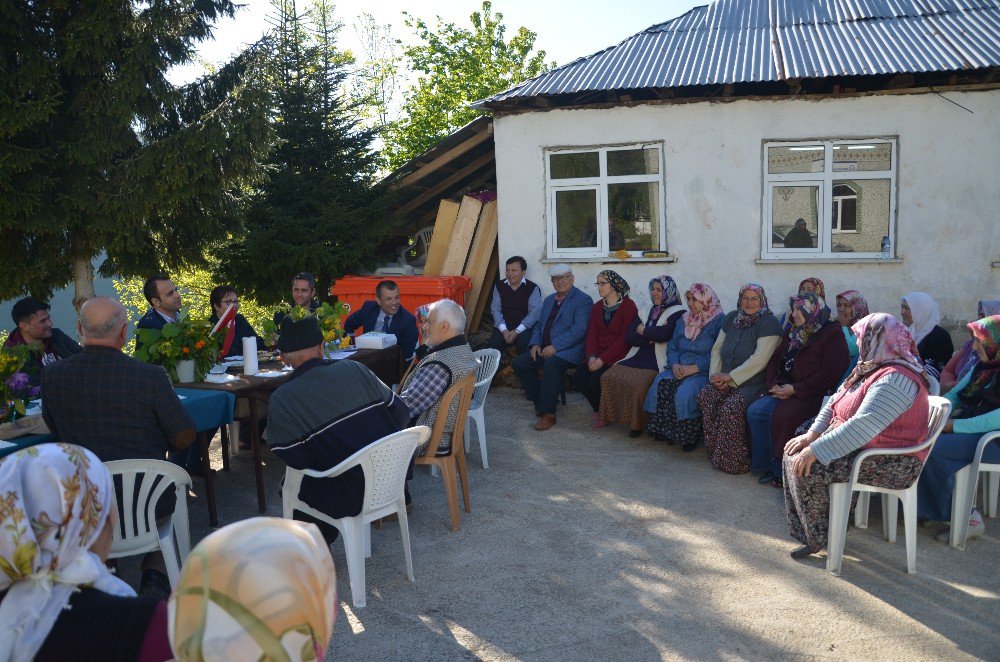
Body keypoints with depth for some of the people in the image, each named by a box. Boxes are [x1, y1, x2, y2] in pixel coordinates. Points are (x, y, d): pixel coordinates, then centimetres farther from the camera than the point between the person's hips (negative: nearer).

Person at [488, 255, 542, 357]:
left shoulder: (533, 288, -2)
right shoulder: (499, 286, 10)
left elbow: (534, 313, -9)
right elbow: (496, 309, 3)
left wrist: (517, 331, -18)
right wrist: (503, 329, -13)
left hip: (525, 327, -3)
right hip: (504, 327, 3)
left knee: (523, 343, -32)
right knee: (494, 343, -26)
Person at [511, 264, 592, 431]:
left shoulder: (583, 300, -5)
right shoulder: (549, 300, 21)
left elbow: (579, 330, -16)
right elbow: (539, 325, 23)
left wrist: (555, 346, -22)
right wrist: (535, 344, 2)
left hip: (568, 350, -8)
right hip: (544, 349, 8)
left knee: (552, 364, -37)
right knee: (518, 363, -11)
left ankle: (548, 413, -28)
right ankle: (540, 402, 1)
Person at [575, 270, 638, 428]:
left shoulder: (628, 306, -7)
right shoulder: (597, 307, 14)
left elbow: (625, 338, -14)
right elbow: (592, 335, 7)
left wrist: (603, 359, -20)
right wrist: (592, 356, -13)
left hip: (617, 356, -6)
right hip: (597, 357, 6)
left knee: (595, 380, -27)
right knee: (578, 377, -18)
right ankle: (599, 410, 5)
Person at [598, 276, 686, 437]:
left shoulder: (678, 313, 2)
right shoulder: (647, 310, 21)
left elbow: (663, 334, -17)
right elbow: (629, 337, 10)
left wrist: (643, 330, 0)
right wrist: (650, 337, -6)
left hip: (657, 363, -6)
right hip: (638, 357, 6)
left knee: (639, 384, -31)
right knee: (609, 377, -15)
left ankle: (639, 424, -11)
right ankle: (609, 417, -4)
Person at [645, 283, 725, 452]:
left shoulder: (719, 321, -4)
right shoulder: (684, 320, 19)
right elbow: (672, 345, 17)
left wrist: (694, 368, -19)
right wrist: (675, 364, -4)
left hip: (703, 370, -6)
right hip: (679, 368, 6)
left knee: (684, 392, -32)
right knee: (660, 384, -21)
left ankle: (689, 436, -13)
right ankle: (665, 431, -12)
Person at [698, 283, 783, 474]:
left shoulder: (769, 323, -9)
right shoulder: (731, 318, 14)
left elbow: (759, 359, -18)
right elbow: (717, 348, 15)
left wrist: (730, 376, -16)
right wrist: (716, 375, -2)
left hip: (754, 382, -7)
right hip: (727, 381, 7)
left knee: (730, 407, -30)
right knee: (704, 395, -20)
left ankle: (734, 461, -15)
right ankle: (715, 452, -10)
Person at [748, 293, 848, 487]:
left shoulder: (832, 334, -7)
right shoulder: (793, 332, 17)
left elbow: (830, 374, -15)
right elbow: (775, 359, 20)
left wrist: (795, 389, -16)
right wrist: (775, 384, -1)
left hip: (814, 394, -7)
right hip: (785, 390, 7)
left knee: (783, 416, -31)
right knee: (755, 411, -16)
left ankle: (781, 470, -15)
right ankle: (768, 466, -8)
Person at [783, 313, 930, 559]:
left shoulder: (895, 379, -24)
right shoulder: (871, 368, 11)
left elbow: (863, 426, -32)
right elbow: (835, 402, 13)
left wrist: (816, 451, -30)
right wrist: (811, 435, -1)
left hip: (892, 464, -10)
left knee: (808, 468, -24)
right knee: (793, 456, 2)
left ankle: (820, 539, -6)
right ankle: (806, 531, 8)